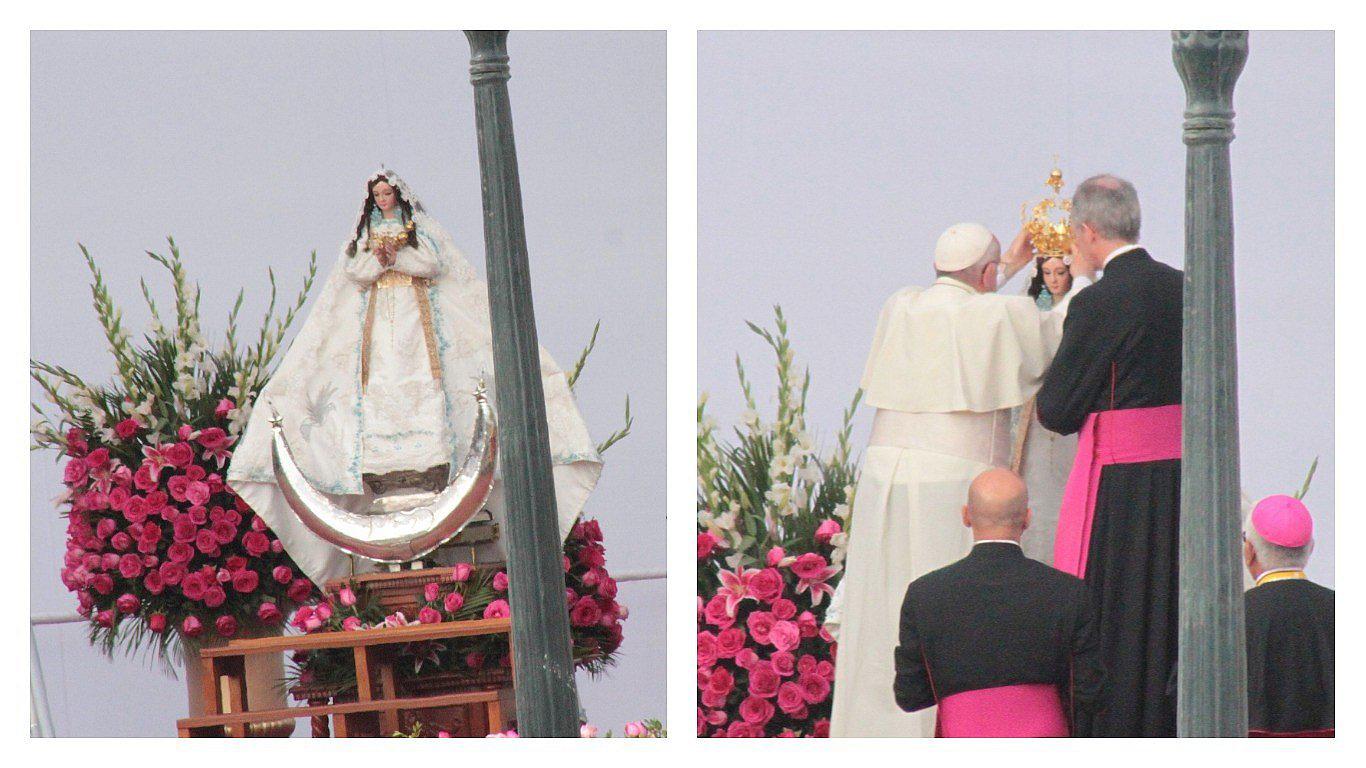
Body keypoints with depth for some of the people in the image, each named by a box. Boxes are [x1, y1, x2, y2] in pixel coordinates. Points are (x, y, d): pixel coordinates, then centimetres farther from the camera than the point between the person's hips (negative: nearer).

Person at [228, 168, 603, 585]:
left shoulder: (420, 226, 12)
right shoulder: (365, 231, 18)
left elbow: (433, 263, -2)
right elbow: (355, 272, 5)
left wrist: (396, 257, -7)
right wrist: (377, 260, -12)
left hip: (417, 313, -2)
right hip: (377, 317, 2)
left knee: (422, 383, -15)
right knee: (381, 388, -12)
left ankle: (431, 469, -21)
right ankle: (388, 472, -19)